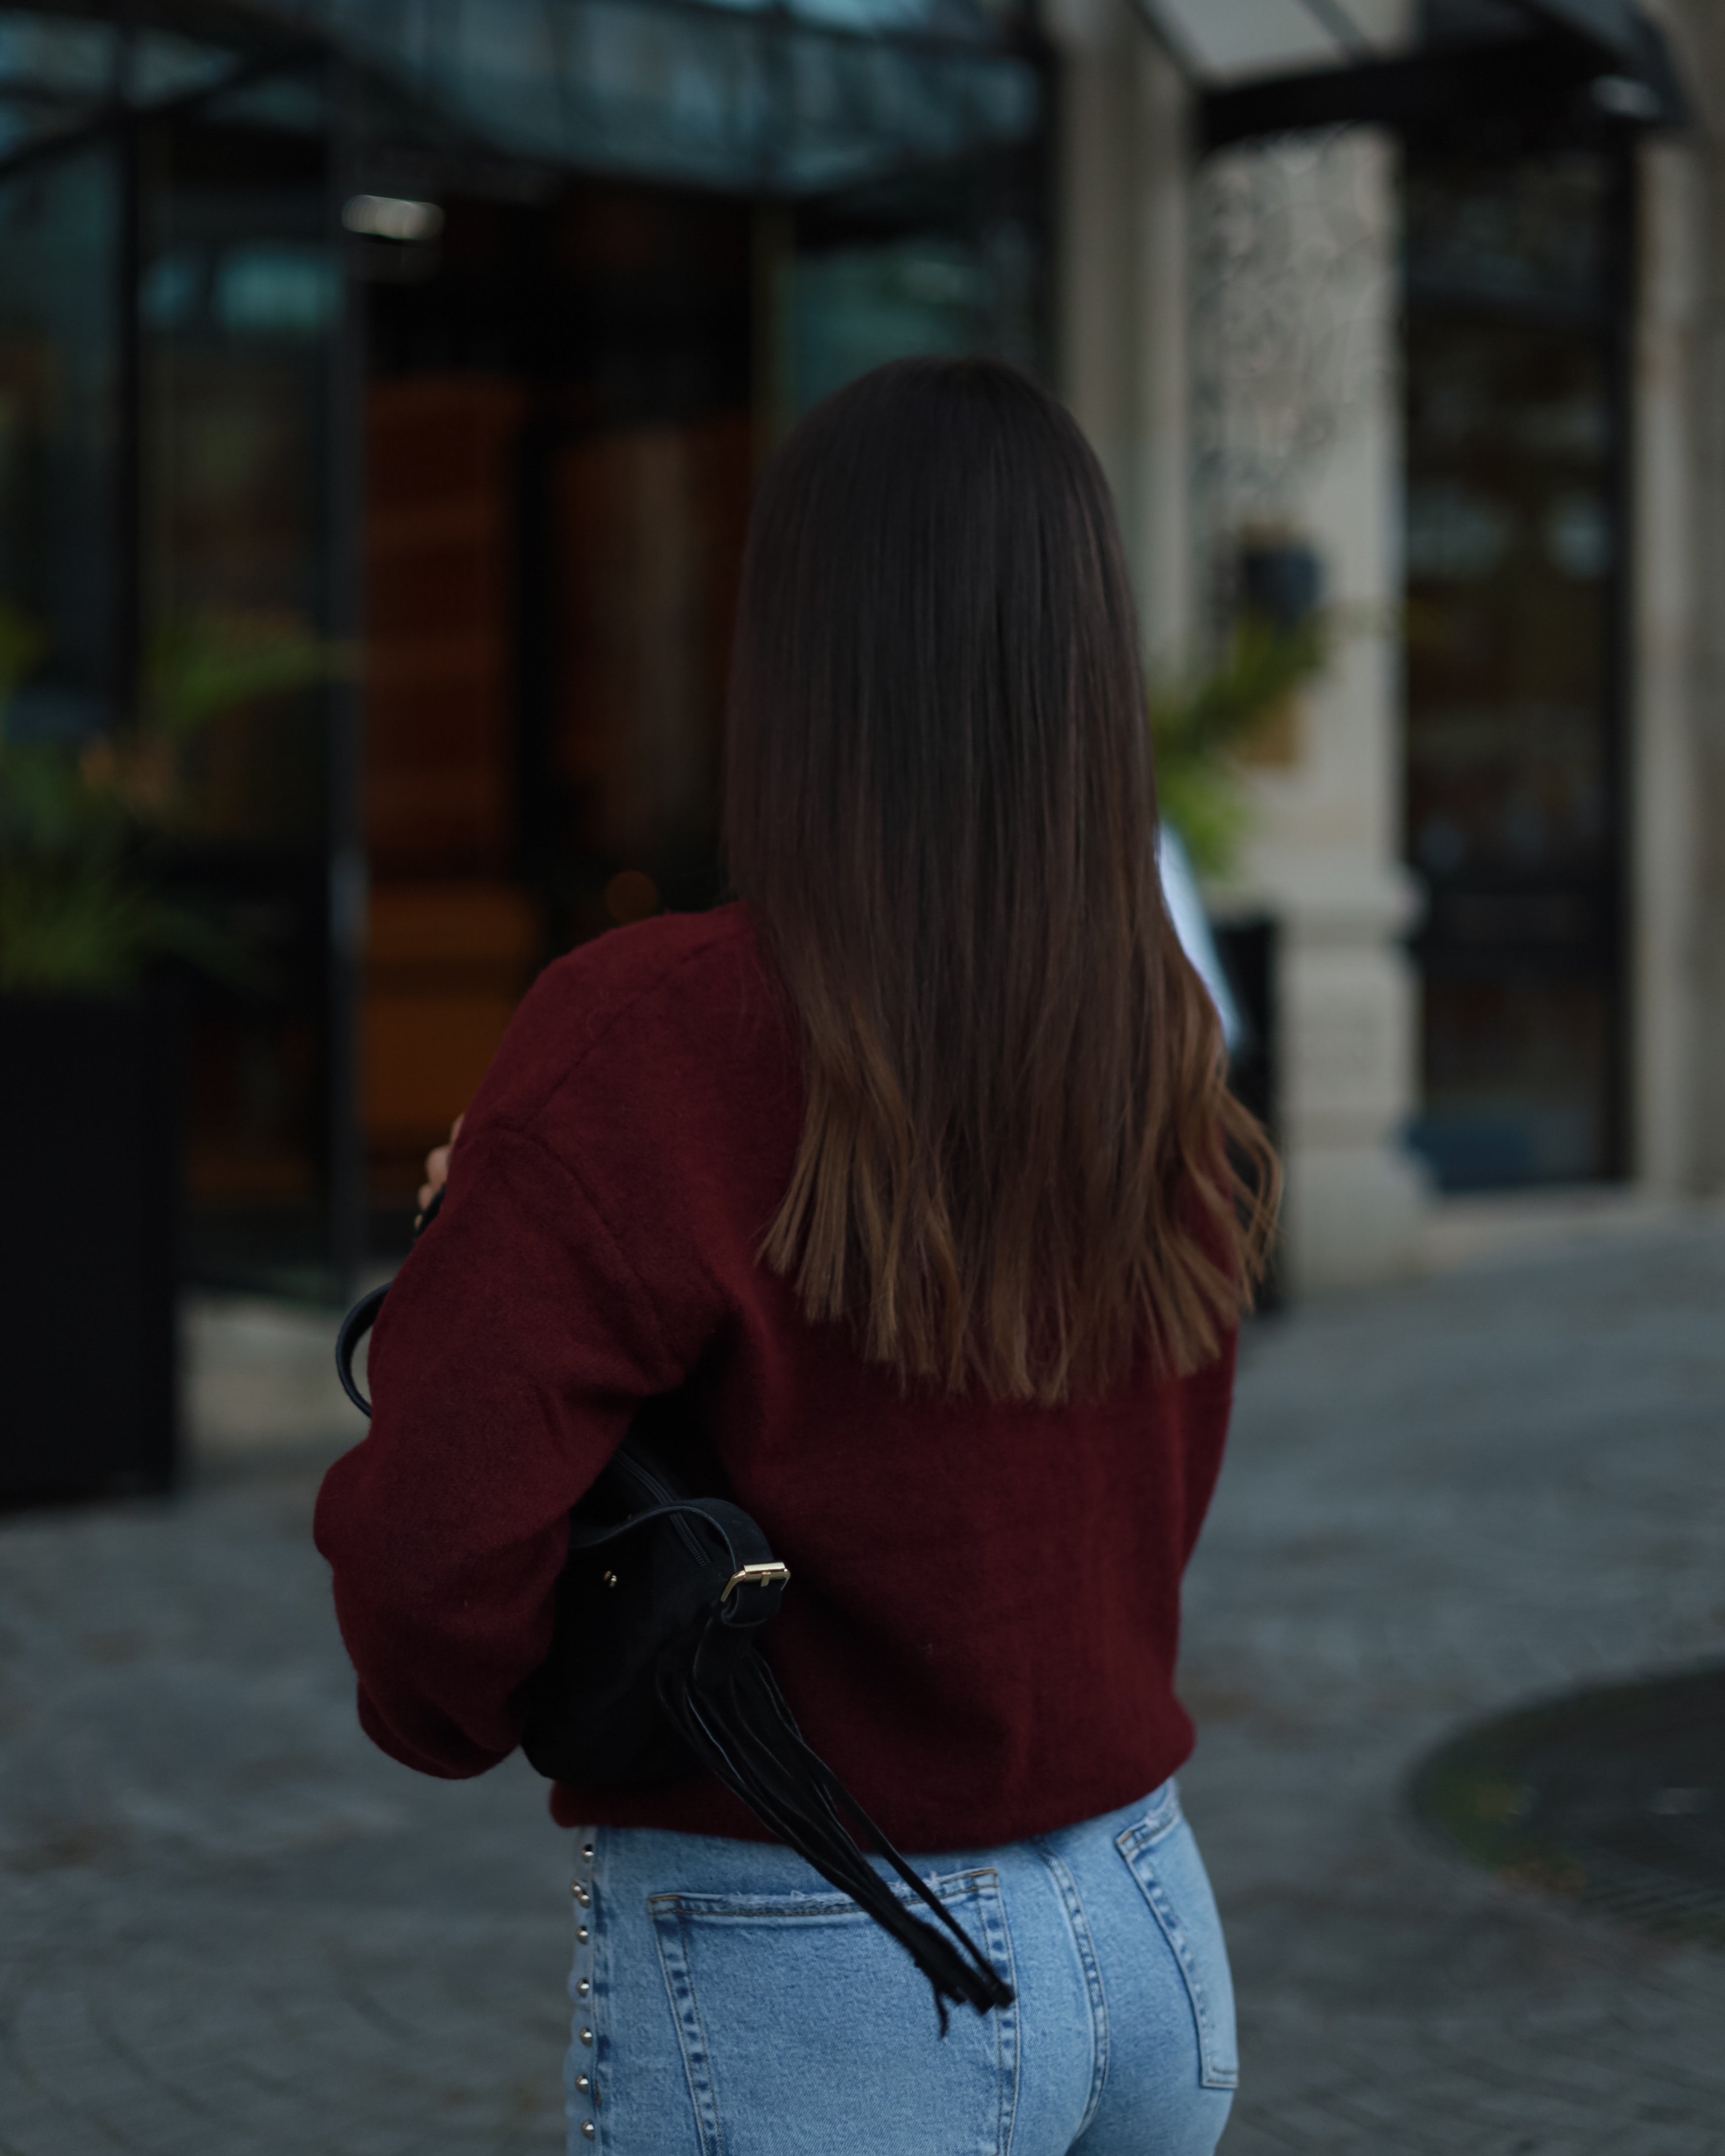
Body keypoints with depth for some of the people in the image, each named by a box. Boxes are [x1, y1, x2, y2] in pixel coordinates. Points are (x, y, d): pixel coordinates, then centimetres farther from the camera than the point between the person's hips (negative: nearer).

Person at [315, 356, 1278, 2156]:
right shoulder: (1161, 1051, -1)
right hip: (1147, 1939, 6)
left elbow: (433, 1538, -25)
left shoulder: (653, 1034, -19)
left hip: (800, 2002, -6)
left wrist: (449, 1707, 0)